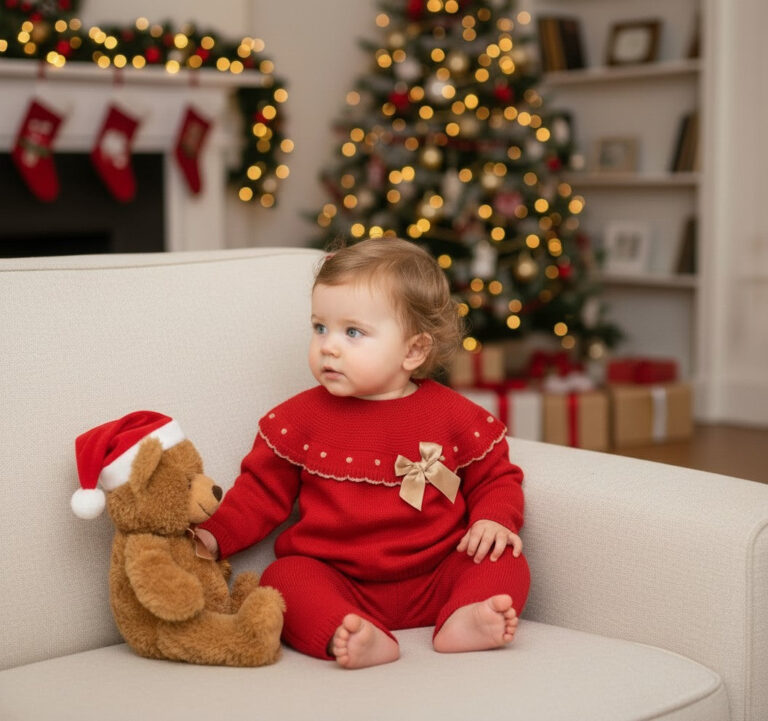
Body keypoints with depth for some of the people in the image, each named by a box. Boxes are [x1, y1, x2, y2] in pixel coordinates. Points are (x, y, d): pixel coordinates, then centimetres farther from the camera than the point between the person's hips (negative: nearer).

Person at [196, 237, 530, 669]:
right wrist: (212, 536, -7)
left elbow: (496, 477, 13)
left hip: (434, 579, 1)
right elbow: (262, 491, 8)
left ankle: (464, 620, -44)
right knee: (284, 578, -27)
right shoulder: (301, 418, 3)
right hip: (335, 580, 0)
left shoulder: (455, 416, 1)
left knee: (506, 563, -19)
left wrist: (495, 520, -8)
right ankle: (355, 639, -48)